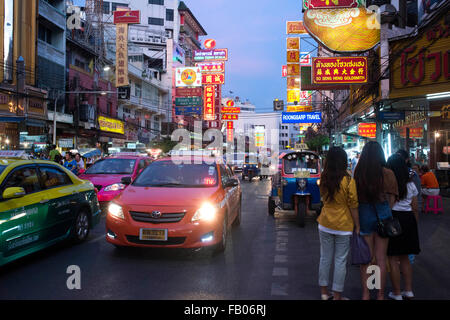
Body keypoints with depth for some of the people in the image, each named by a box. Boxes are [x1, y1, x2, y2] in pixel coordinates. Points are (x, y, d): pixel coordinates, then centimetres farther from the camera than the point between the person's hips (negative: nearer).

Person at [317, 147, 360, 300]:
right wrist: (357, 226, 0)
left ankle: (324, 292, 24)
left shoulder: (324, 179, -3)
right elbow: (353, 206, -9)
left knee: (325, 258, 14)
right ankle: (337, 296, 14)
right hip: (344, 226, -4)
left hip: (325, 224, 4)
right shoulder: (348, 181, -13)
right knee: (340, 261, 6)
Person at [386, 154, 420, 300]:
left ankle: (397, 293, 12)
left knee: (393, 258, 5)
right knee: (404, 257, 18)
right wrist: (414, 224, 20)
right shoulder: (411, 184, 4)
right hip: (408, 220, 5)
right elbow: (415, 208, 9)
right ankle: (408, 291, 23)